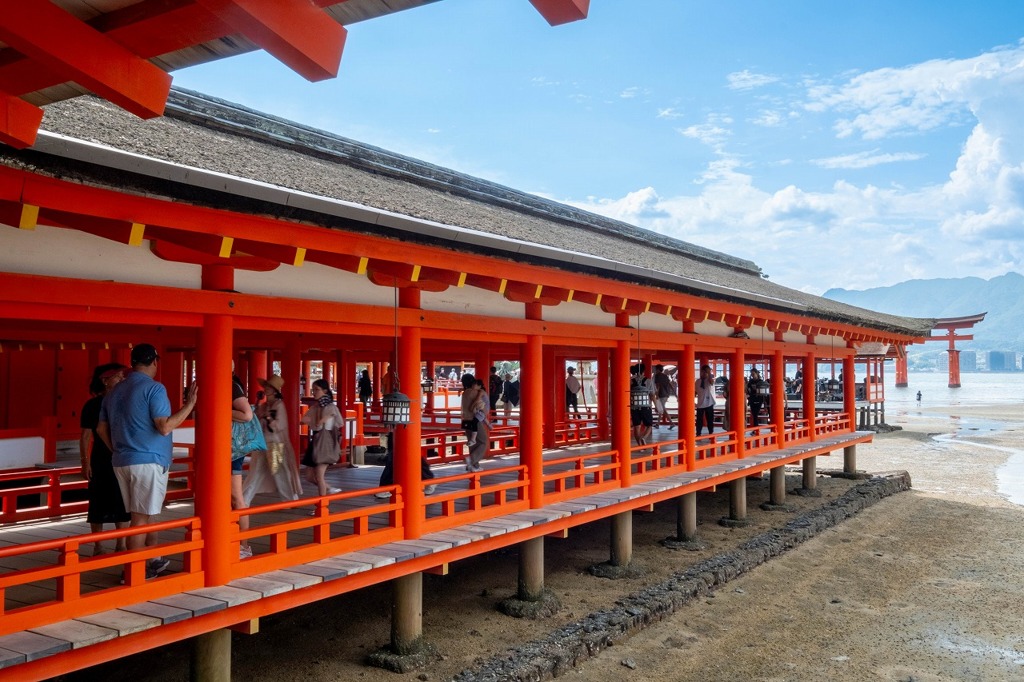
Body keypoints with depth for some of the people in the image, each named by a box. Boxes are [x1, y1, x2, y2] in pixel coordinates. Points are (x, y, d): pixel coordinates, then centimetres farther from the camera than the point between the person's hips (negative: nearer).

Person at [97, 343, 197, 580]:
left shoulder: (114, 392, 14)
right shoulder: (154, 388, -11)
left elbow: (101, 429, 18)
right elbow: (164, 427, -19)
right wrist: (190, 403, -13)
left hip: (122, 462, 8)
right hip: (148, 461, -8)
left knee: (146, 514, 17)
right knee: (141, 518, -3)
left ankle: (155, 560, 26)